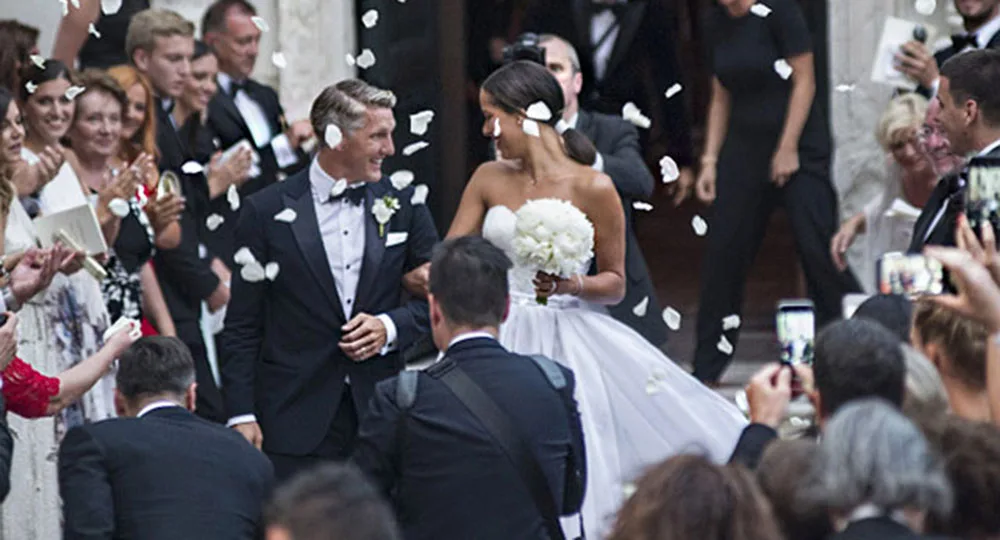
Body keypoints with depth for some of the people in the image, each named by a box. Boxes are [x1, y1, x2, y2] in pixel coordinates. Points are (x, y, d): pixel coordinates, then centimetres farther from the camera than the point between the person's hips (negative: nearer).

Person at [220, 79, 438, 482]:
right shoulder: (267, 211, 1)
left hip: (382, 413, 2)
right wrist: (242, 415, -5)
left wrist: (391, 327, -5)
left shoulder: (404, 205, 9)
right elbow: (242, 327, 2)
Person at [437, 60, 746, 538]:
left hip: (568, 343, -3)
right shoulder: (488, 180, 7)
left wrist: (574, 284, -17)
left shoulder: (592, 188, -5)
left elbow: (615, 283, 1)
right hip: (503, 339, 3)